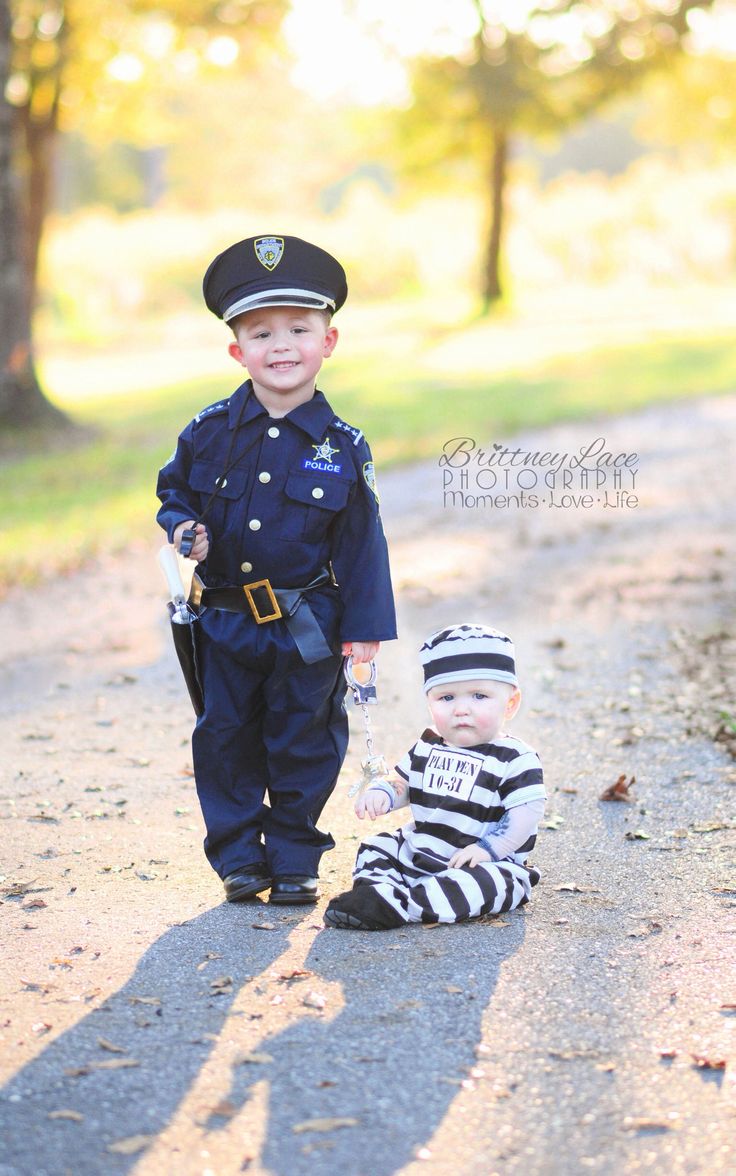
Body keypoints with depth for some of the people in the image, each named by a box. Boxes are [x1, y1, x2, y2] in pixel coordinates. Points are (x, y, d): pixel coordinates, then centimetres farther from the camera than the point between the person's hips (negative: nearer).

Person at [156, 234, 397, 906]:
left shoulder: (343, 447, -6)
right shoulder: (211, 432, -3)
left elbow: (362, 543, -3)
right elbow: (173, 489, 13)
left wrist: (365, 628, -5)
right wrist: (184, 526, -9)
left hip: (308, 627, -2)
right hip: (225, 622, 2)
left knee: (303, 743, 7)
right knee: (226, 738, 9)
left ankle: (295, 858, 22)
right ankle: (240, 857, 23)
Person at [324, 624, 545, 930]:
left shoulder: (516, 760, -12)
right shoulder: (427, 748, 9)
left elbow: (525, 813, -18)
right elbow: (404, 783, 22)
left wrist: (487, 848, -26)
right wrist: (381, 793, -1)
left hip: (487, 863, -7)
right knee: (376, 847, 4)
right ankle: (379, 889, -27)